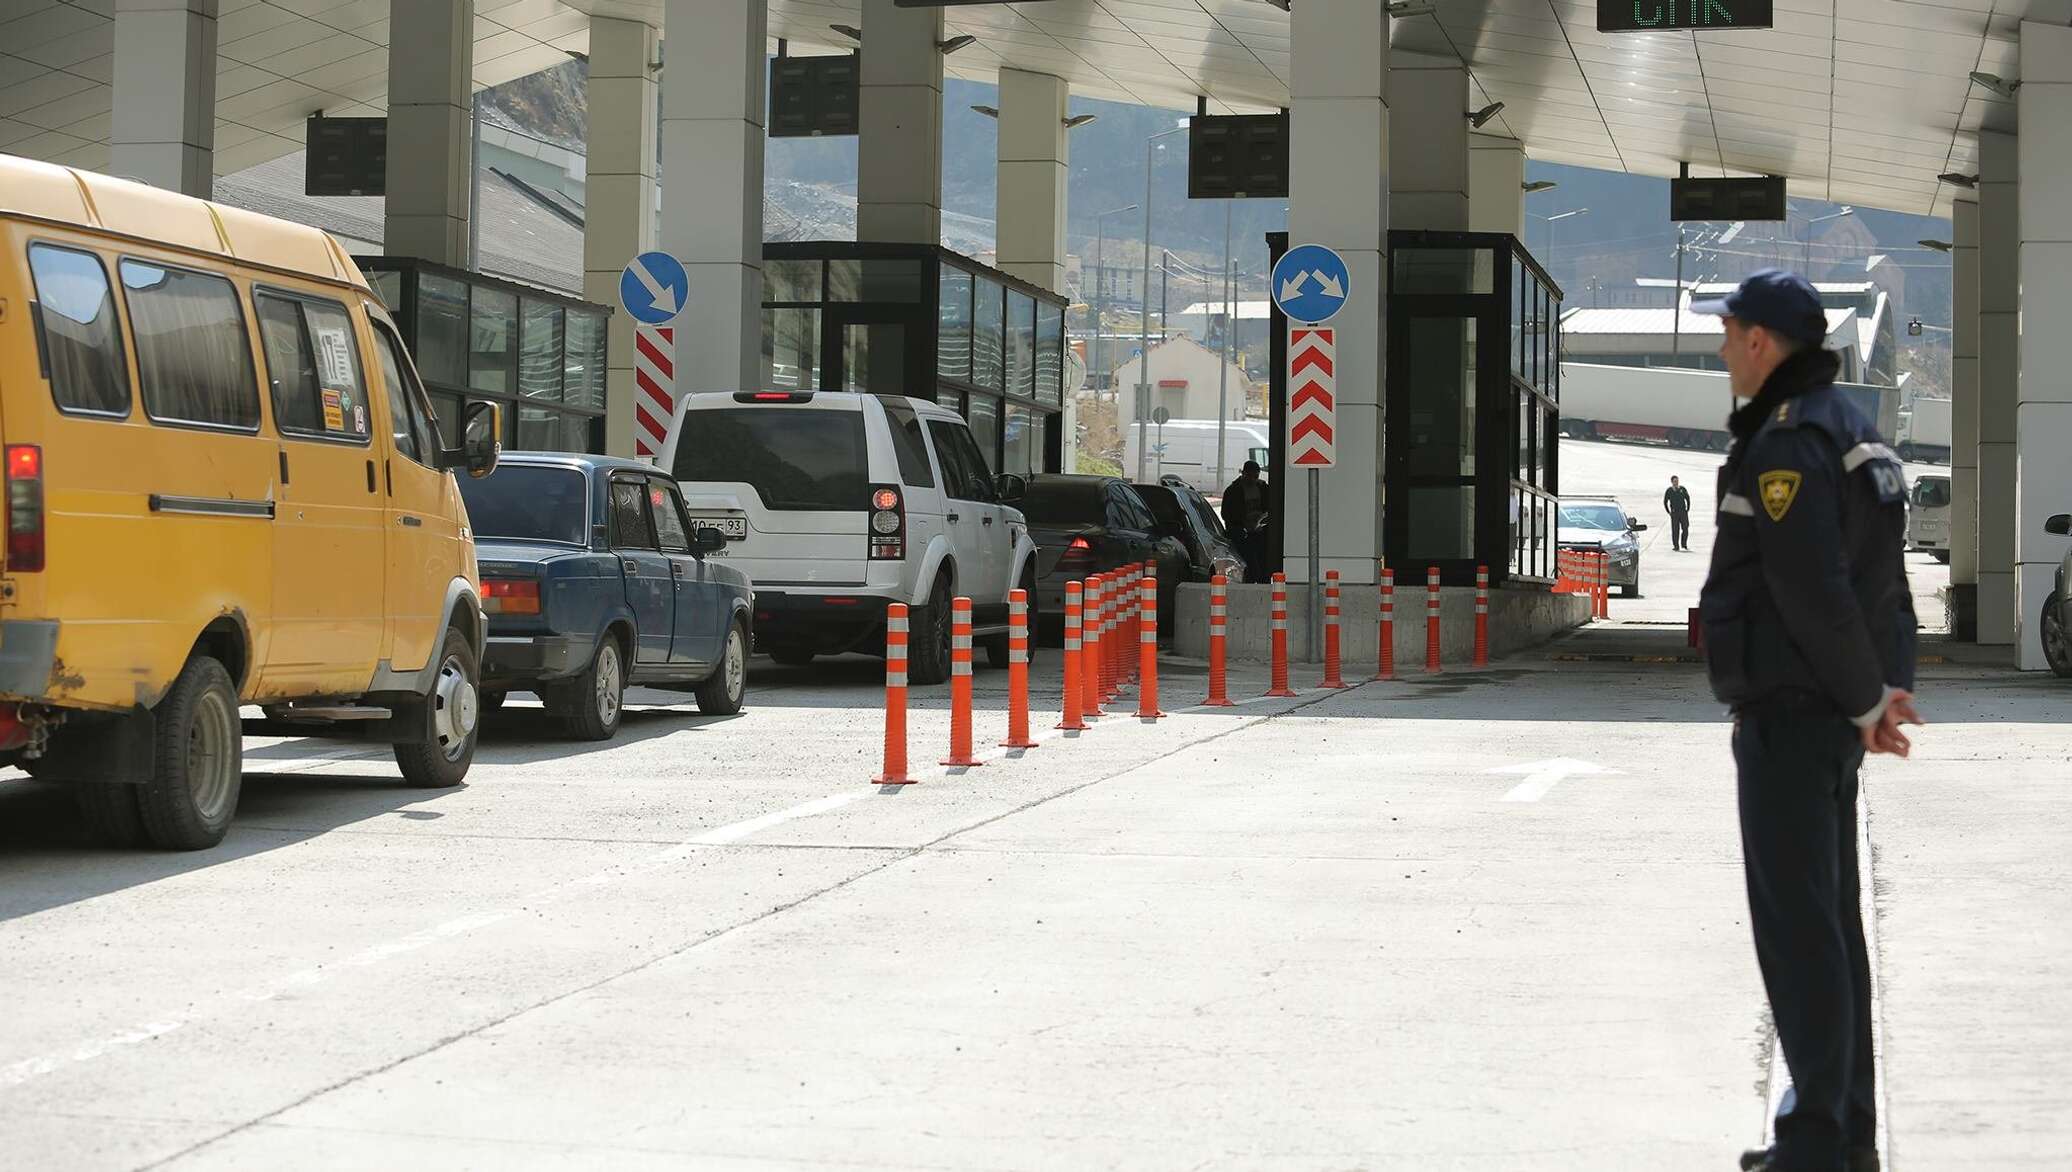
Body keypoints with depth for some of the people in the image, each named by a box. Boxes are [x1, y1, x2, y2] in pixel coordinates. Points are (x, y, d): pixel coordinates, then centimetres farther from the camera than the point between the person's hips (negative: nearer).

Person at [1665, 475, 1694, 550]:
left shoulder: (1682, 489, 2)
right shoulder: (1669, 491, -1)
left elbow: (1688, 499, 14)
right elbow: (1665, 502, 8)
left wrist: (1688, 509, 9)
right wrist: (1669, 512, 5)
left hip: (1683, 512, 2)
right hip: (1674, 513, -2)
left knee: (1685, 529, -2)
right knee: (1675, 530, -3)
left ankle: (1684, 544, 12)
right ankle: (1676, 546, 4)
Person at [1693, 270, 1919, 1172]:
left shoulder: (1788, 443, -17)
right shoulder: (1848, 430, 15)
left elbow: (1813, 591, -23)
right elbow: (1885, 580, 16)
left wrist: (1866, 699, -12)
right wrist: (1884, 690, 7)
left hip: (1787, 713, -10)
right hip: (1827, 715, 10)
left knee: (1795, 924, -7)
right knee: (1830, 919, 14)